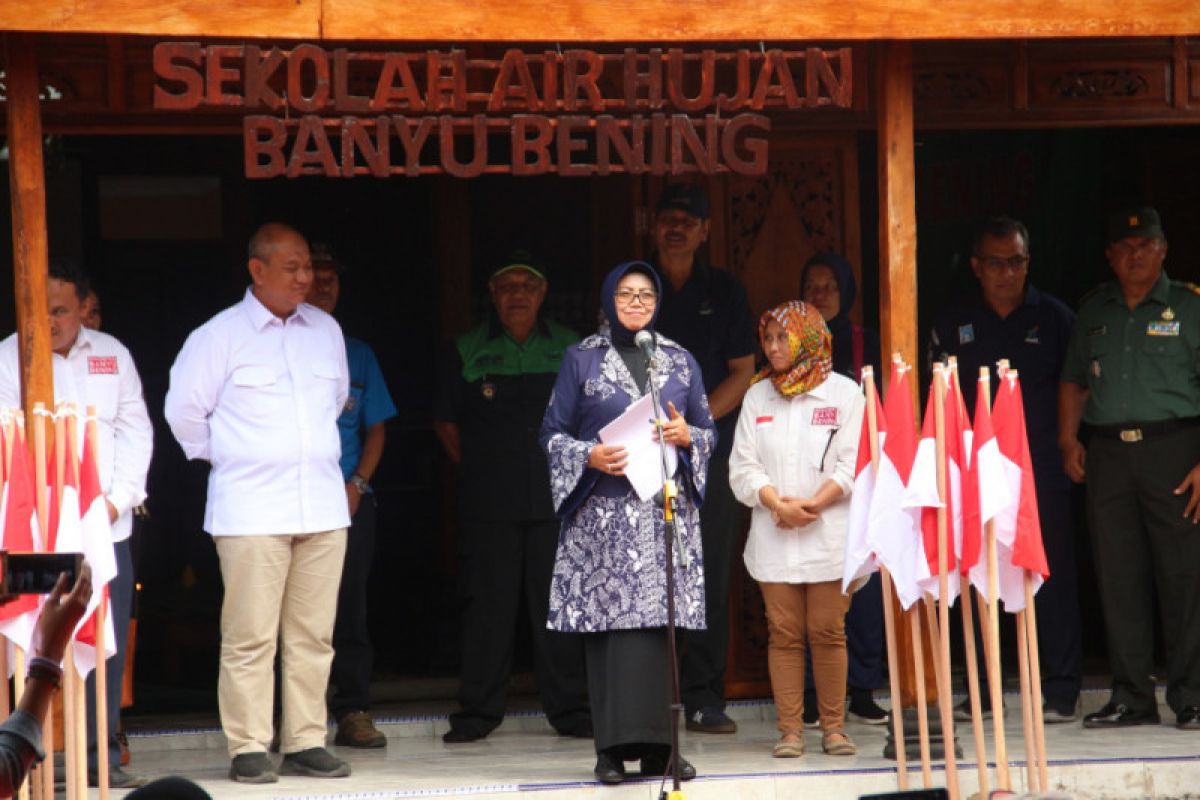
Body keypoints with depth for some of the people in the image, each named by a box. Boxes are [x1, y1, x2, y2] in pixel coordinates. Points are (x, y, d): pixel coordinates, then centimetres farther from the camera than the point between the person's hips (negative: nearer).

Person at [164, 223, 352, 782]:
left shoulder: (325, 331, 12)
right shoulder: (220, 336, -4)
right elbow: (183, 409, 3)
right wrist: (221, 457, 9)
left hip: (322, 505, 5)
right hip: (251, 510, -5)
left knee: (313, 635, 5)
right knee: (250, 636, -6)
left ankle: (305, 744, 10)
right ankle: (248, 750, -1)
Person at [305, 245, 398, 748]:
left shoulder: (357, 355, 16)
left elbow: (376, 428, 15)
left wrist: (357, 483, 0)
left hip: (350, 499, 3)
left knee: (349, 603, 0)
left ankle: (354, 712, 2)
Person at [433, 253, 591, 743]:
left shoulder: (571, 349, 9)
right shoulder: (467, 351, 7)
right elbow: (446, 422, 12)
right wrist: (477, 472, 7)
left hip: (556, 500, 1)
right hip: (488, 504, -1)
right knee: (487, 605, 0)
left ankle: (569, 707, 7)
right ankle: (478, 711, 6)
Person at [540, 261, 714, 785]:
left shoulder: (680, 362, 14)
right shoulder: (582, 360, 7)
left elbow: (709, 432, 16)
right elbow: (552, 433, 6)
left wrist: (686, 436, -5)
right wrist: (590, 456, -12)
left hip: (667, 510, 2)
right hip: (605, 510, -2)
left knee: (661, 622, -4)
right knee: (611, 623, -8)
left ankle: (658, 746, 0)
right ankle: (613, 748, -6)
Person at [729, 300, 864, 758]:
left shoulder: (844, 393, 4)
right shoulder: (758, 397, 12)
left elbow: (854, 463, -3)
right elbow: (743, 466, 5)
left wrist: (814, 503, -15)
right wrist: (777, 504, -12)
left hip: (829, 533, -2)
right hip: (774, 535, 2)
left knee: (828, 631, -2)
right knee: (784, 633, 0)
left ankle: (833, 727, 6)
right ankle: (790, 729, 3)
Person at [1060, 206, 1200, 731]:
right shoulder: (1094, 311, 15)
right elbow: (1074, 382, 22)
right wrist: (1069, 438, 7)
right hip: (1107, 452, 4)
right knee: (1118, 579, 4)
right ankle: (1131, 698, 10)